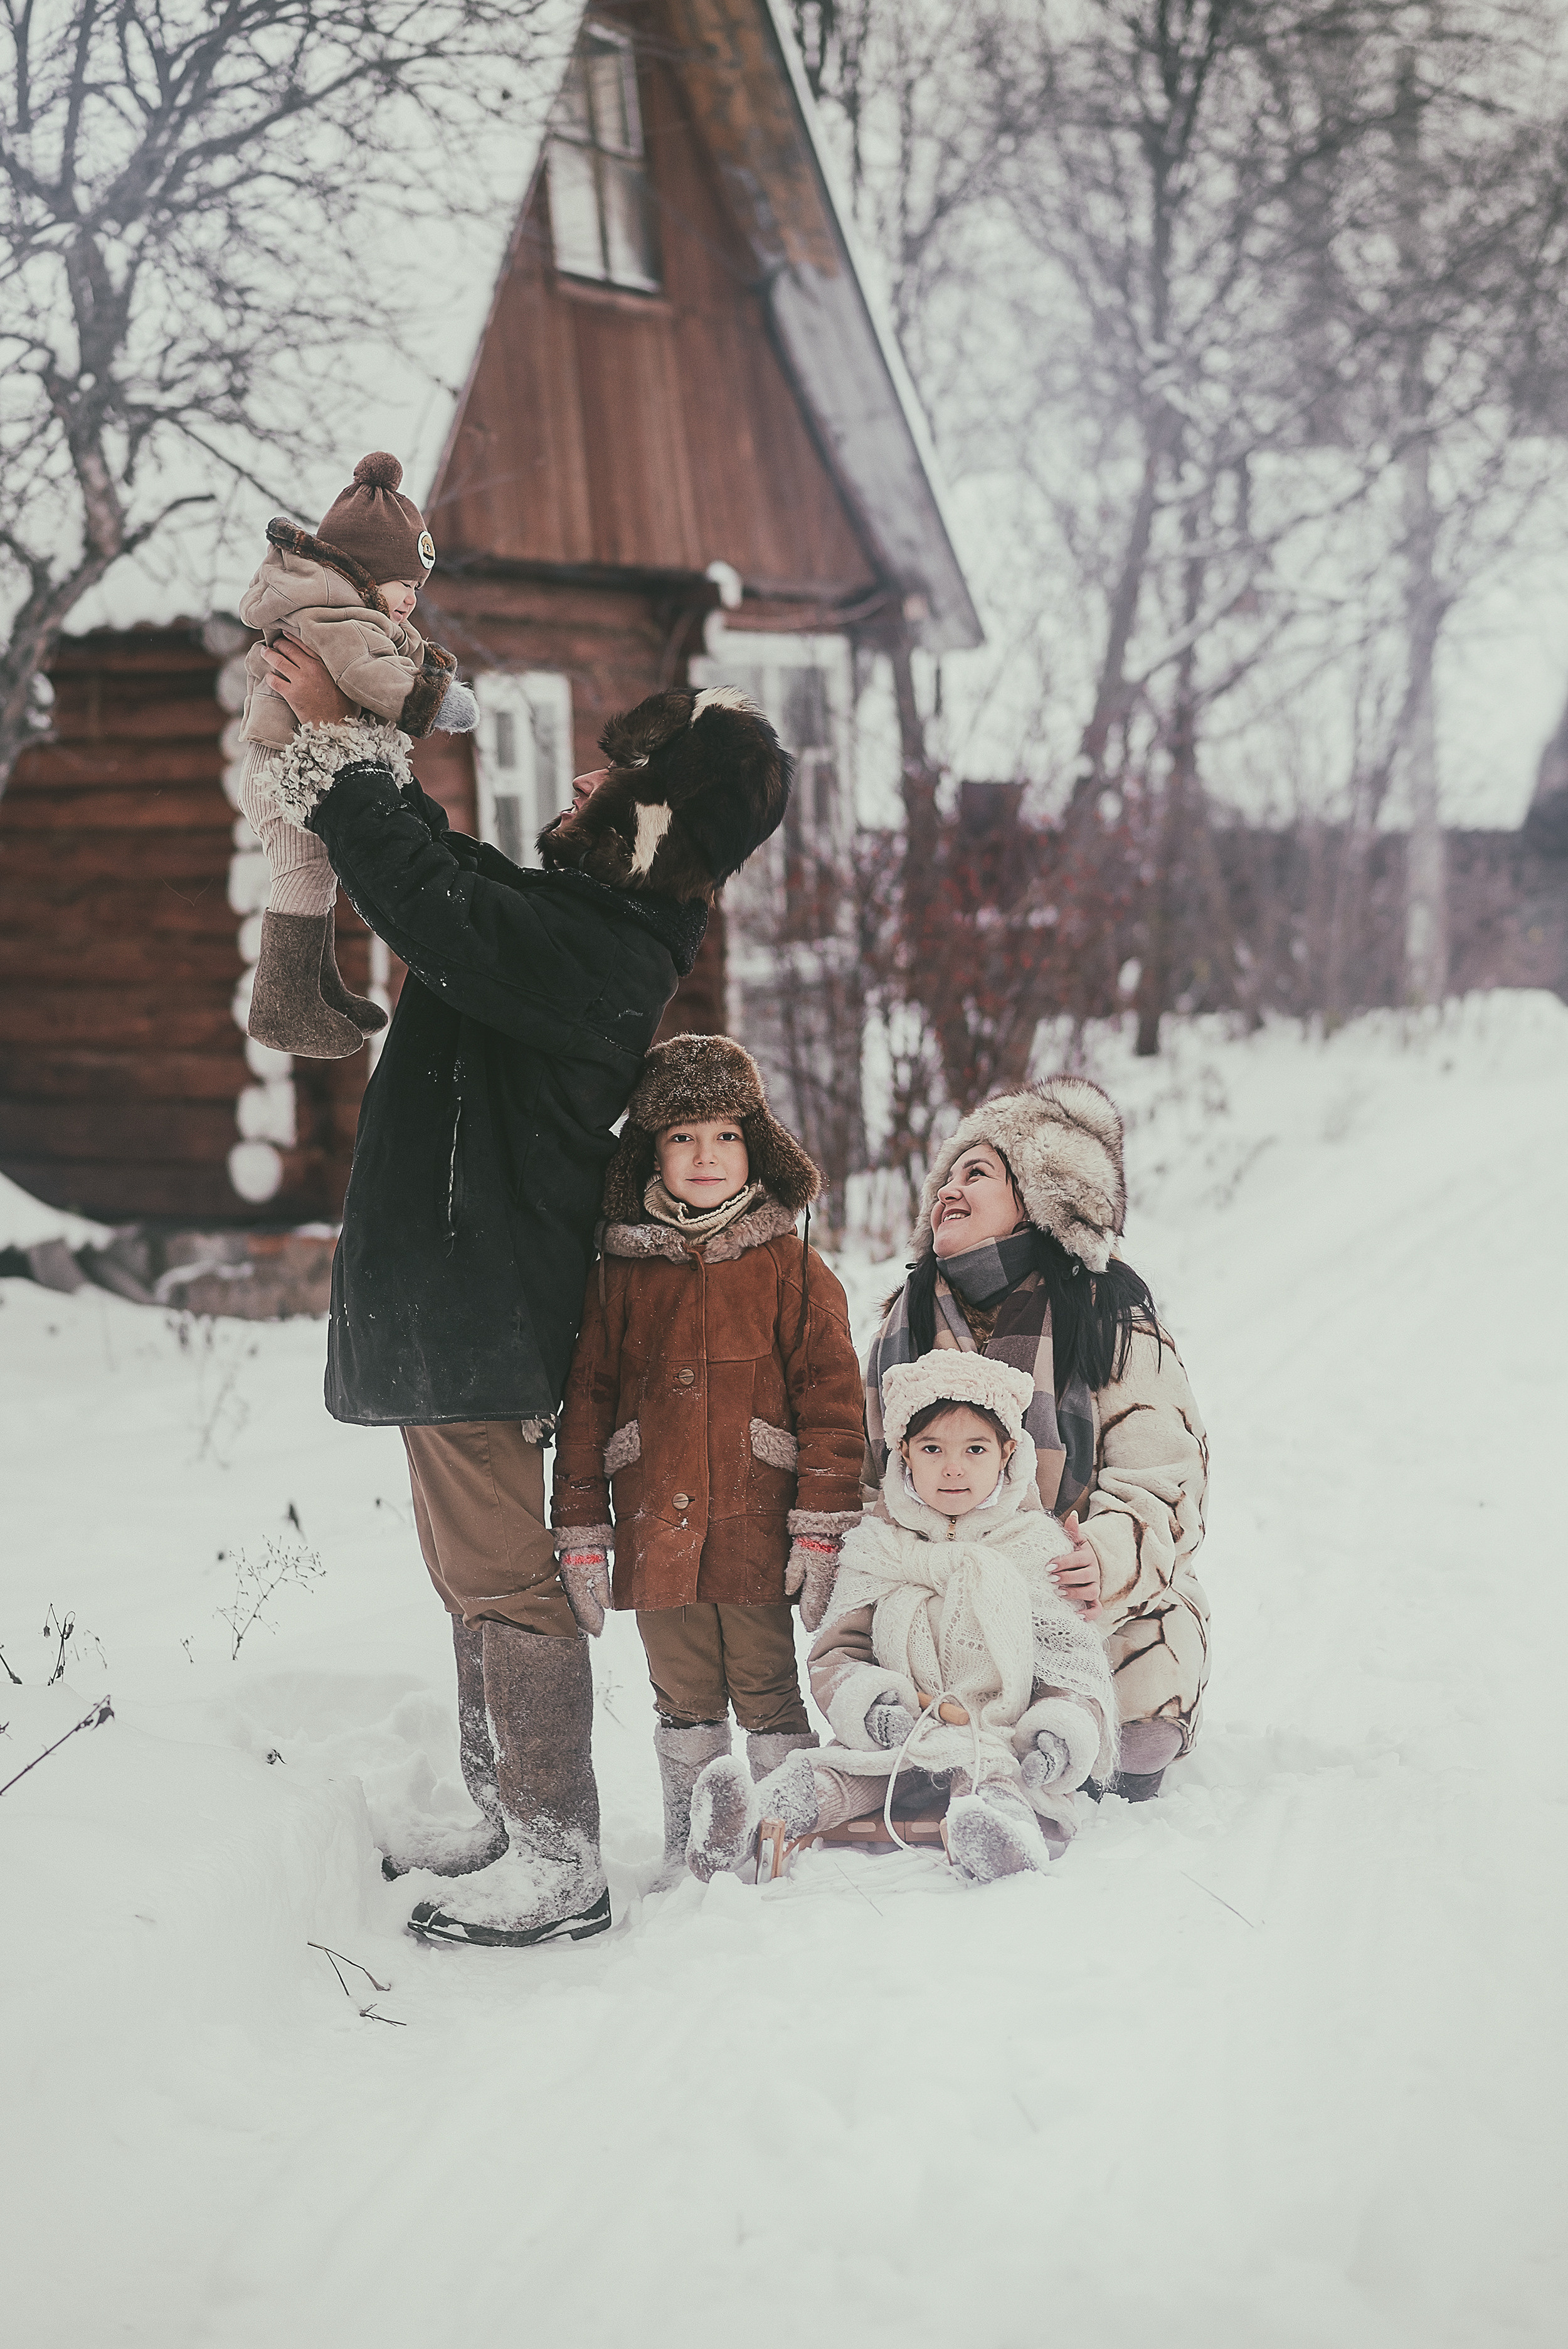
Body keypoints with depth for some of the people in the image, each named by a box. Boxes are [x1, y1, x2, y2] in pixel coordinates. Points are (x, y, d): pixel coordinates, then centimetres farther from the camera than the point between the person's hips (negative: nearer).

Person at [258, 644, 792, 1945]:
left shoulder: (600, 947, -22)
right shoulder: (612, 924, 9)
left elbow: (431, 904, -29)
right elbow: (457, 870, 22)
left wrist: (335, 742, -18)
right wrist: (361, 740, 16)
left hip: (480, 1301, -11)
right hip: (465, 1291, 11)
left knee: (500, 1576, -4)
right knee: (474, 1570, 20)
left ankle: (560, 1862, 4)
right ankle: (508, 1815, 32)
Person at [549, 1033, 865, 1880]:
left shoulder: (790, 1267, 1)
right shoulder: (617, 1275, 6)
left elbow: (831, 1397, -1)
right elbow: (585, 1403, 9)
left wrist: (823, 1526, -8)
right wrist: (581, 1534, 5)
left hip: (757, 1535, -2)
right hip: (655, 1537, 2)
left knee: (768, 1693, 4)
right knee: (684, 1703, 13)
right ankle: (687, 1857, 24)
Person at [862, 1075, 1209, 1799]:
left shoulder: (1108, 1313, -5)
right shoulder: (904, 1320, 8)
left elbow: (1164, 1475, -8)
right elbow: (872, 1471, 18)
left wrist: (1111, 1555, -28)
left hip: (1099, 1619, -3)